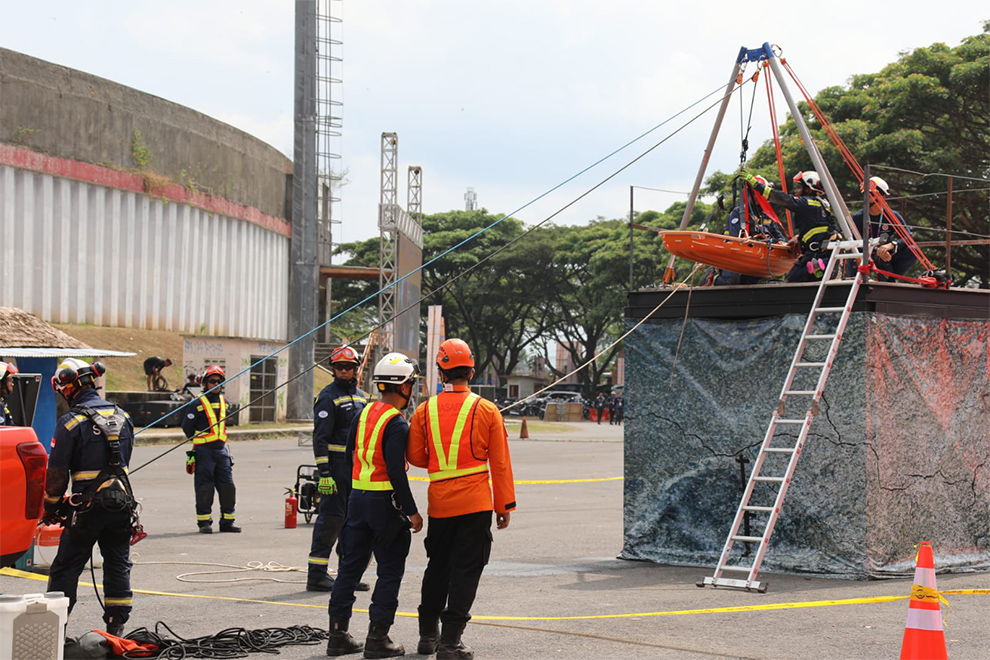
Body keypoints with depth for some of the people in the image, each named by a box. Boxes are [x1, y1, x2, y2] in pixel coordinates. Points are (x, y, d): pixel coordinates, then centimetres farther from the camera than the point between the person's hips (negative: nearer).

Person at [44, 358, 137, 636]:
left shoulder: (71, 422, -12)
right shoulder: (121, 416, 6)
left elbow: (57, 472, -8)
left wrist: (50, 508, 4)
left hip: (88, 505, -5)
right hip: (121, 503, 5)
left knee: (66, 567, 4)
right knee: (118, 563, 13)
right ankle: (116, 625, 14)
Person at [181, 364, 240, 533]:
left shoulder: (223, 402, 14)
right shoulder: (199, 403, -5)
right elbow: (187, 426, -3)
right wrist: (198, 441, 7)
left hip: (221, 450, 6)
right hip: (204, 451, -6)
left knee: (228, 486, 2)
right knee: (205, 488, -4)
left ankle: (227, 521, 10)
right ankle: (204, 522, 4)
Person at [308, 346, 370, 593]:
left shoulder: (360, 396, 17)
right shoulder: (328, 396, -7)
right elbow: (320, 437, -13)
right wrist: (324, 473, -20)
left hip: (357, 467, 8)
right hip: (336, 465, -8)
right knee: (331, 517, -8)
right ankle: (317, 574, -5)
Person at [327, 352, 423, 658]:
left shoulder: (362, 414, 8)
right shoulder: (396, 423, -15)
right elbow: (396, 472, -20)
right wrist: (411, 511, -15)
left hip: (357, 498, 8)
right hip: (386, 503, -8)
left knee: (350, 566, 13)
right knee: (390, 572, 2)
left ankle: (338, 633, 16)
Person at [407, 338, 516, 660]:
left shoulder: (424, 411, -1)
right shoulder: (487, 411, -6)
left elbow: (415, 456, 5)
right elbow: (500, 464, -3)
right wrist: (505, 506, 4)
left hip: (439, 503, 3)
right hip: (476, 505, -3)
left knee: (437, 567, 17)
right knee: (465, 571, 1)